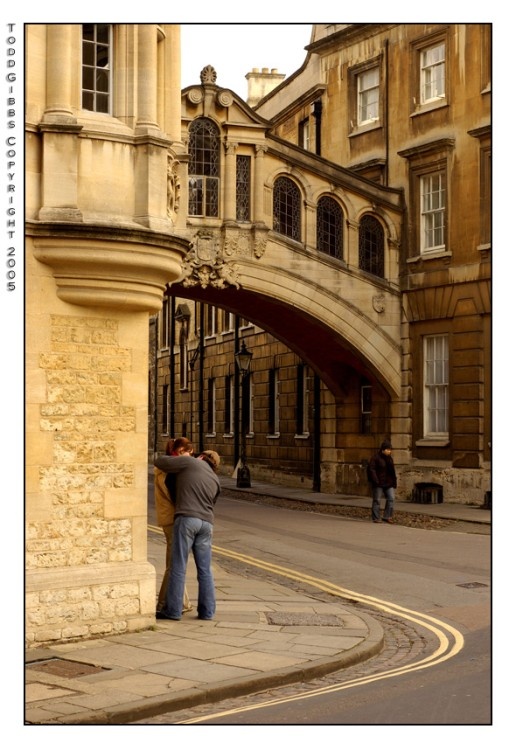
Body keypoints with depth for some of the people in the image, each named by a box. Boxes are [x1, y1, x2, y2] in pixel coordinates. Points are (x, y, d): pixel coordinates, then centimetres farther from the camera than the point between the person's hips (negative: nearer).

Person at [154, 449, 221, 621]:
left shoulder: (190, 462, 6)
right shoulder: (215, 480, 21)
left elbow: (159, 463, 8)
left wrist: (175, 458, 28)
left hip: (187, 518, -5)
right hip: (206, 523, 5)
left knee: (178, 567, -2)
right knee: (205, 569, 9)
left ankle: (172, 610, 0)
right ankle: (207, 611, 8)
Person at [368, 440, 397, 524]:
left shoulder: (389, 458, 13)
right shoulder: (375, 458, -9)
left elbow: (392, 471, 19)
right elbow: (371, 469, -14)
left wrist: (394, 481, 11)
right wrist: (375, 481, -20)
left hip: (388, 483, 6)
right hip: (379, 483, -6)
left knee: (391, 499, -2)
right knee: (377, 500, 0)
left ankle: (387, 517, 5)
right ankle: (376, 518, 7)